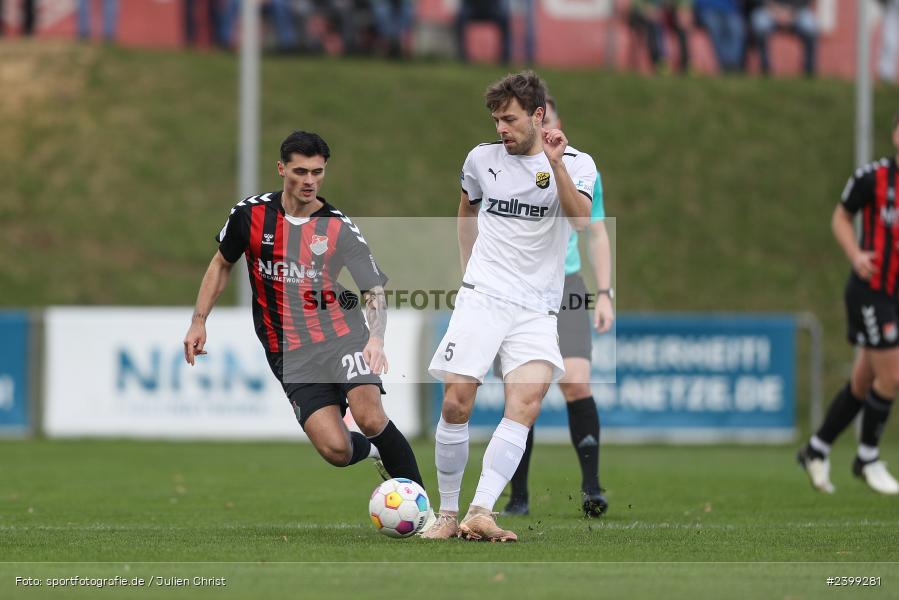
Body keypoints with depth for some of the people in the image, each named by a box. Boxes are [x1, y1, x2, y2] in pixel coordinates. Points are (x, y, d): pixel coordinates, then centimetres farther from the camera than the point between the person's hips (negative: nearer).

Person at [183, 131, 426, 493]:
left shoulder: (340, 228, -4)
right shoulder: (251, 214, 0)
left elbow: (375, 291, -8)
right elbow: (221, 265, 17)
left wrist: (376, 339, -27)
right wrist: (198, 321, 11)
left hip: (341, 336, -1)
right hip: (290, 353, 1)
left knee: (370, 418, -26)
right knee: (337, 450, -14)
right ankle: (373, 450, 23)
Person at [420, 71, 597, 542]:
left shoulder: (577, 164, 1)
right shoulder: (482, 159, 9)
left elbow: (581, 219, -18)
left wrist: (555, 164, -28)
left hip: (536, 308, -2)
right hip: (481, 298, 2)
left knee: (527, 402, -21)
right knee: (455, 404, -10)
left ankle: (480, 513, -27)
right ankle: (448, 512, 4)